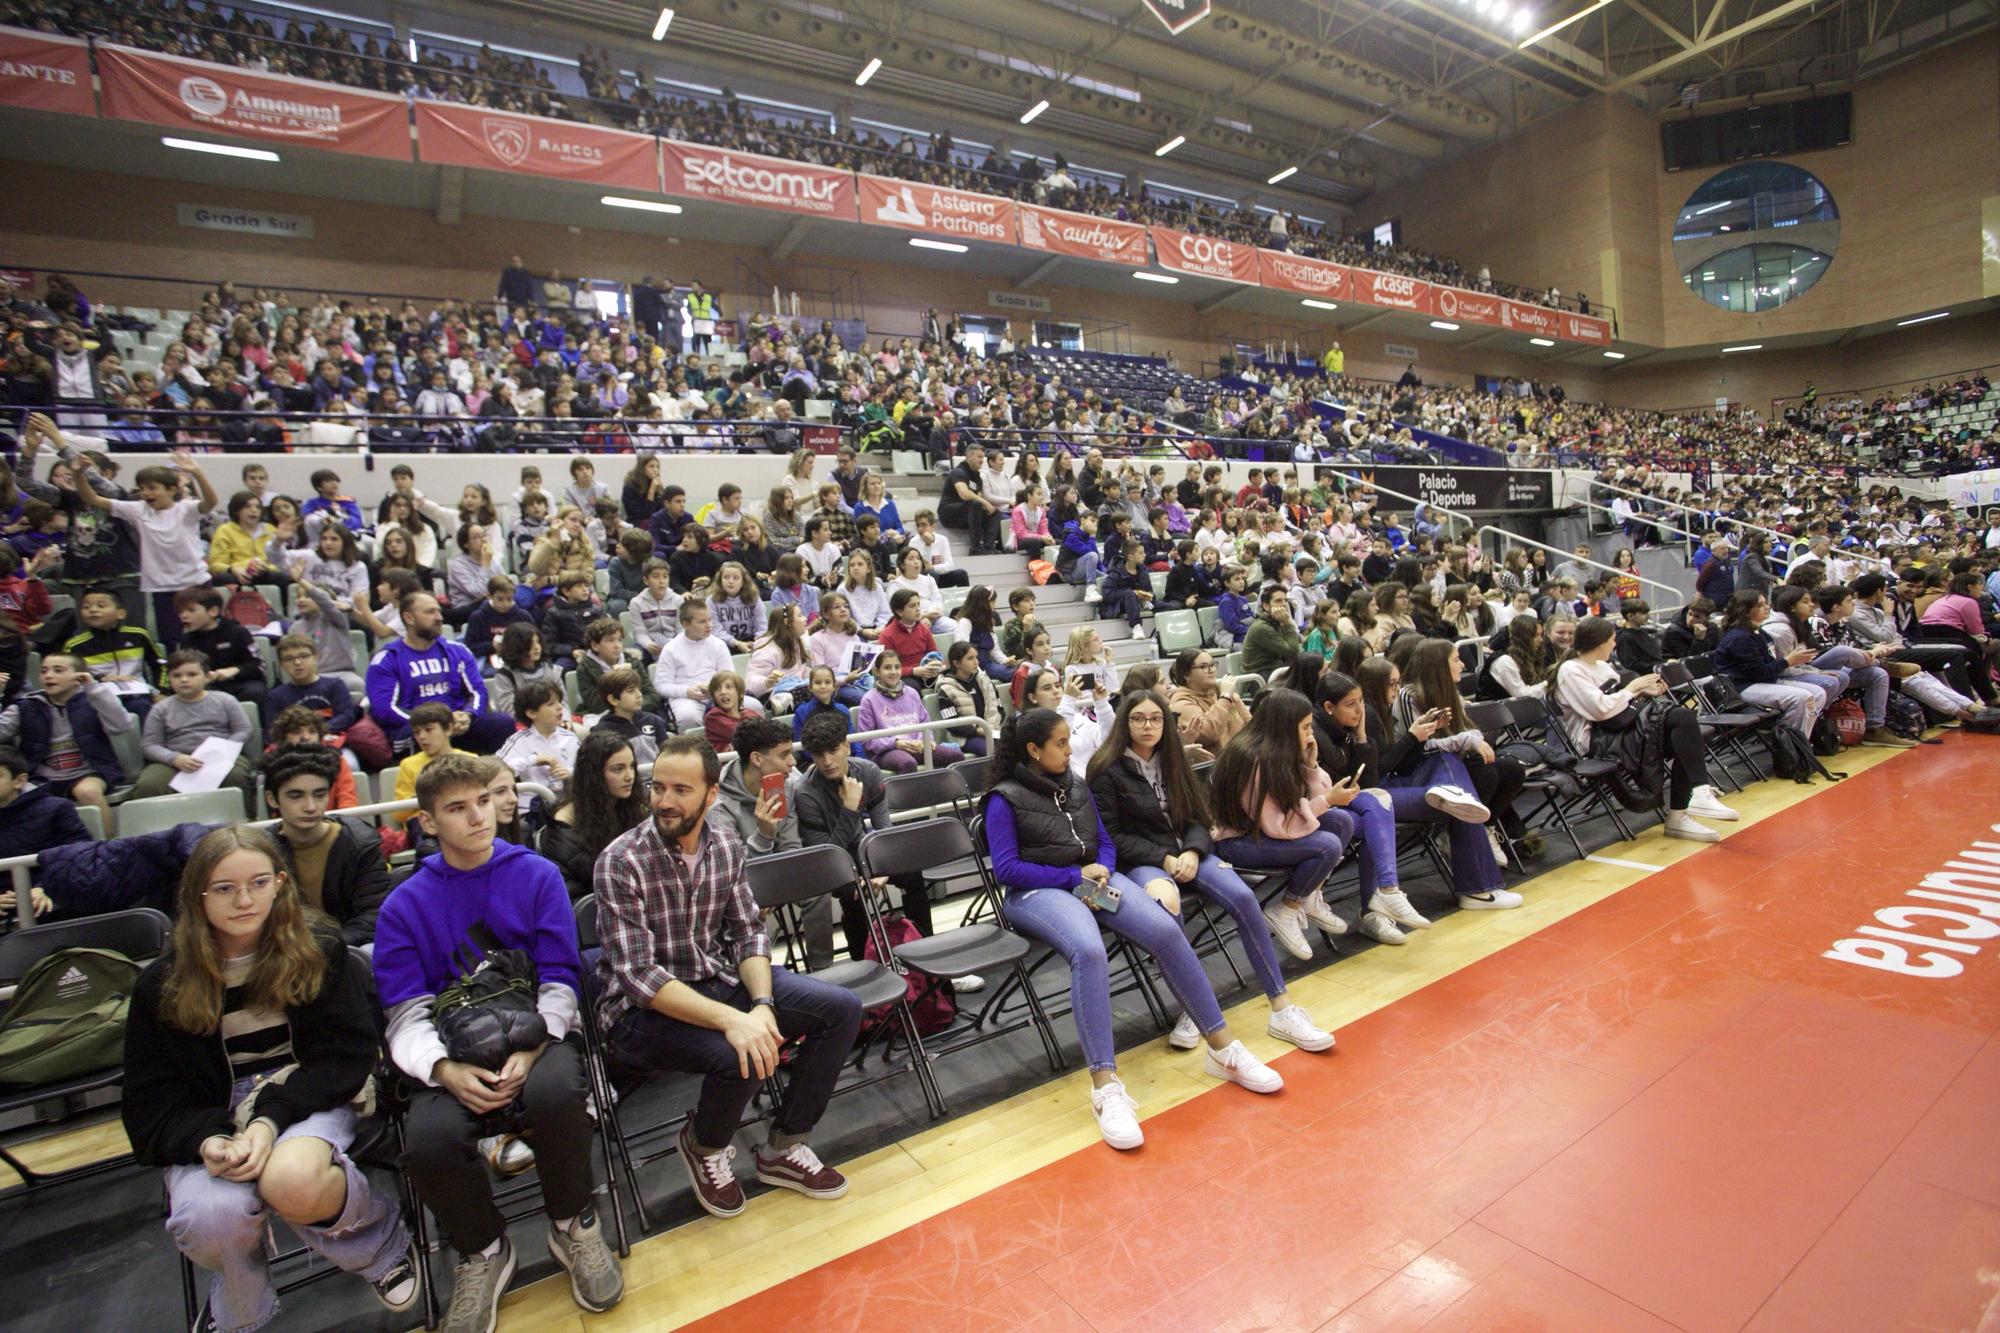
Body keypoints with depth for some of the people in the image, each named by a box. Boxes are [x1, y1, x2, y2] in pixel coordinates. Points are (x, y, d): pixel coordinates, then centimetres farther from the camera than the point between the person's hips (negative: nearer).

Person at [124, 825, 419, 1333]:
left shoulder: (319, 951, -3)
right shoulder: (162, 984, 2)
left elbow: (346, 1055, -6)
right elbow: (152, 1100, 1)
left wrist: (272, 1118, -22)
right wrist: (205, 1140, -21)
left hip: (308, 1100, -2)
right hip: (212, 1119, 2)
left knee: (292, 1182, -36)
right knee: (212, 1217, -31)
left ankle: (382, 1240, -2)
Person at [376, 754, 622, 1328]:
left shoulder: (537, 875, 3)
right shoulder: (404, 905, 5)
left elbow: (560, 981, -1)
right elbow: (407, 1015, 0)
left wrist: (530, 1050, -18)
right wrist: (446, 1070, -20)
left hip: (537, 1038, -1)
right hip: (455, 1055, 1)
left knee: (555, 1092, -34)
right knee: (428, 1139, -30)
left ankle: (574, 1225, -1)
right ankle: (482, 1249, 5)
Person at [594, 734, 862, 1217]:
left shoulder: (726, 844, -3)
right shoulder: (620, 863, -20)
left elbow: (748, 933, 1)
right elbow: (638, 976, -24)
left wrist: (762, 1004, -19)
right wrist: (730, 1019, -34)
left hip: (720, 979, 6)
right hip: (645, 1008, -6)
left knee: (842, 1009, -5)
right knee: (740, 1056, -33)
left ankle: (783, 1146, 11)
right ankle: (704, 1146, 3)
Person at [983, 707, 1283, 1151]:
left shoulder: (1077, 786, 17)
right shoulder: (1005, 800, -2)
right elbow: (1007, 868, -10)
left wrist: (1101, 873, -4)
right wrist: (1076, 875, -12)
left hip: (1092, 879, 5)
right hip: (1038, 892, -5)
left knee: (1166, 930, -21)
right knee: (1089, 951, -38)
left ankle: (1222, 1049, -10)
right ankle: (1105, 1086, -36)